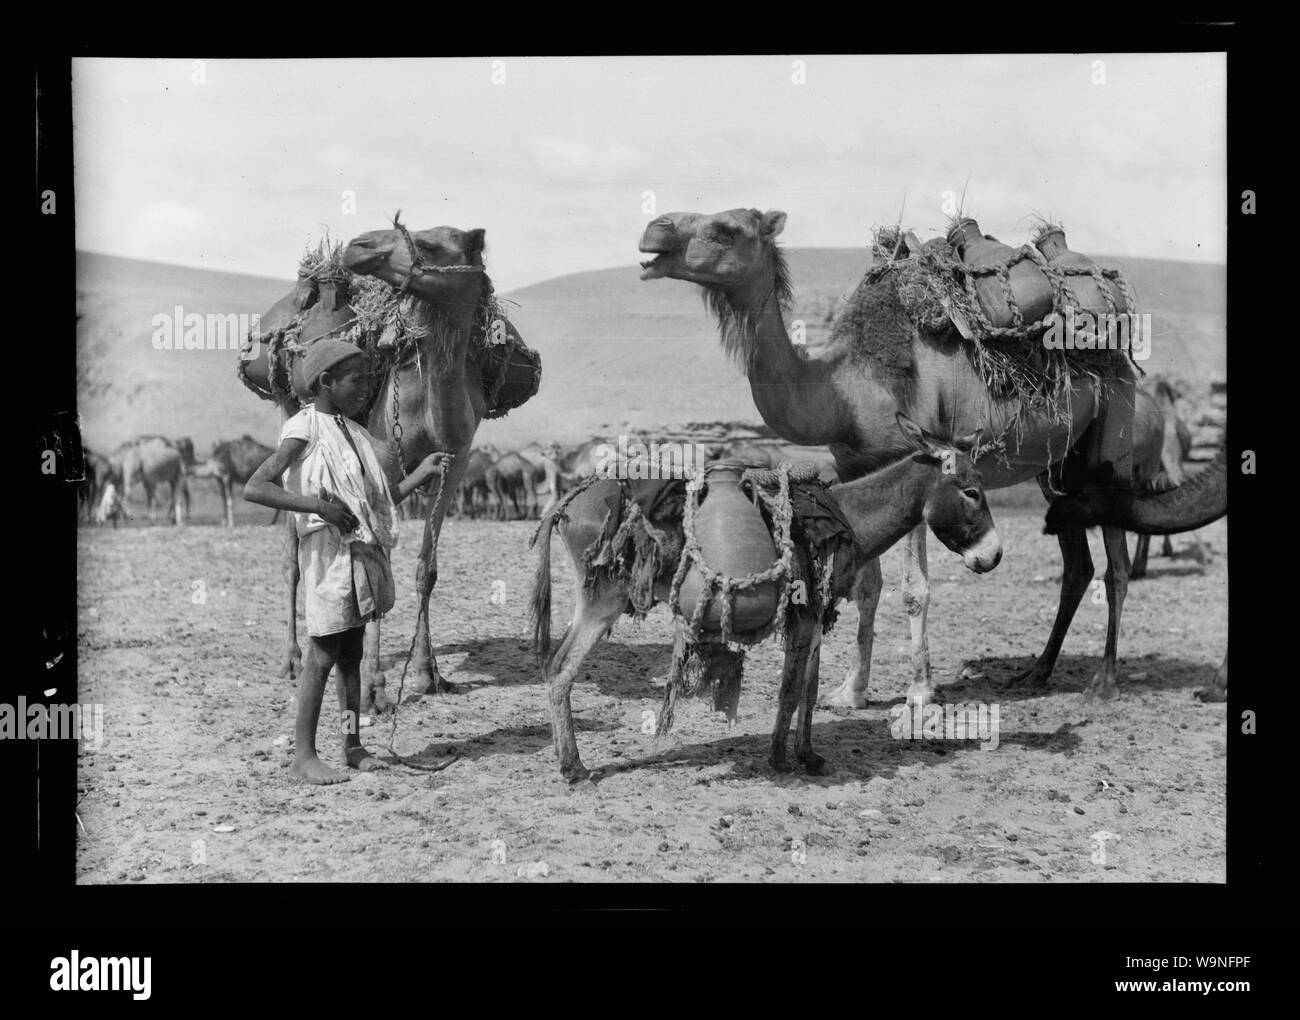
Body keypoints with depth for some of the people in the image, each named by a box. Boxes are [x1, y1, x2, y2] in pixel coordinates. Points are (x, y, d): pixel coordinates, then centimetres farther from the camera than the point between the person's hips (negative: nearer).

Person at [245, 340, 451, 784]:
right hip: (329, 551, -8)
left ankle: (352, 745, 19)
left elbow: (379, 501, 20)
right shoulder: (304, 431, -9)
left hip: (364, 553, 8)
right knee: (323, 655, -5)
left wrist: (422, 472, 8)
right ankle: (303, 755, 1)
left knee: (351, 653, 12)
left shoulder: (352, 432, 15)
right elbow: (254, 488, -18)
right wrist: (320, 506, -24)